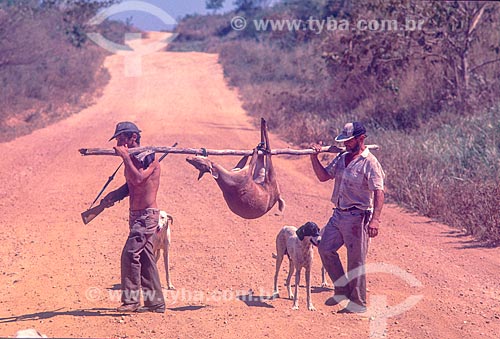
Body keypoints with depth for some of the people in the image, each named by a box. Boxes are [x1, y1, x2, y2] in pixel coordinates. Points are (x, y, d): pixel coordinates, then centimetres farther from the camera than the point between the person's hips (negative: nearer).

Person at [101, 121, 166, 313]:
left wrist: (125, 157, -22)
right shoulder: (133, 159, 12)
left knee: (130, 254, -16)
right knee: (145, 259, 9)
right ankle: (156, 302, 14)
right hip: (137, 216, 9)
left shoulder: (149, 158, -13)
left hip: (147, 215, -9)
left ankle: (131, 300, -11)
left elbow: (138, 179, -29)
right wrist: (113, 196, 7)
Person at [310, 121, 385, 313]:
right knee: (325, 249, 10)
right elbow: (323, 176, 17)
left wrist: (375, 219, -31)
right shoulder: (341, 158, 11)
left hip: (357, 217, -8)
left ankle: (358, 303, 10)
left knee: (356, 261, -2)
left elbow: (378, 192, -20)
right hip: (338, 214, 8)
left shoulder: (369, 163, -13)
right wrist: (314, 158, 1)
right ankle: (342, 290, 23)